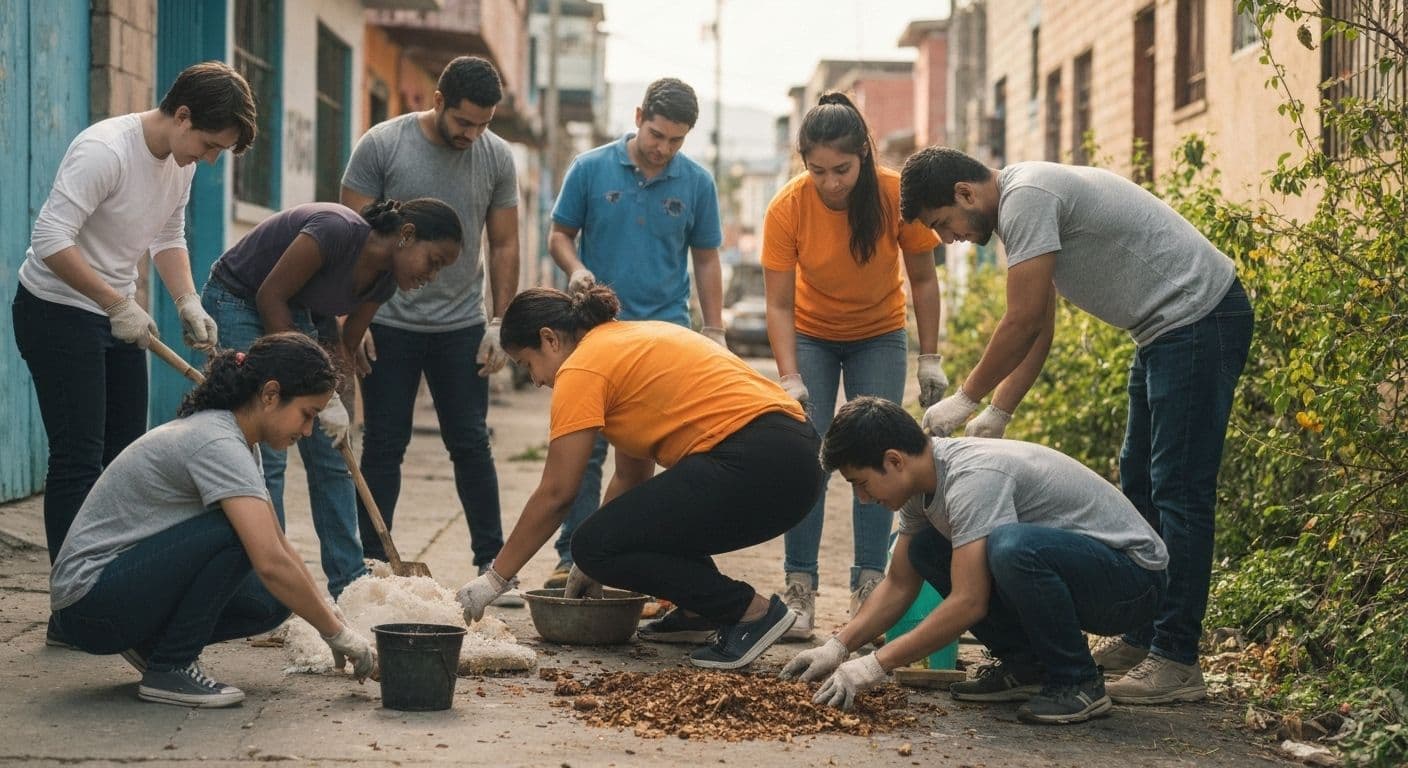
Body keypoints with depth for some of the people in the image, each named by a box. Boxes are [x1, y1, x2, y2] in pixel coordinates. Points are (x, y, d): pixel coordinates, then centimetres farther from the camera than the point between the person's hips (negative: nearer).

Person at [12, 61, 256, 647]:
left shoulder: (180, 159, 3)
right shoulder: (104, 150, -24)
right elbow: (51, 240, -28)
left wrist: (188, 303, -1)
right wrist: (117, 303, -26)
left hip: (116, 316, 9)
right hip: (56, 312, -9)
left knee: (123, 456, 11)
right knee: (78, 460, -10)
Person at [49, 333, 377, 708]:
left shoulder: (232, 438, 8)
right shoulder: (218, 445, -23)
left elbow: (277, 543, 15)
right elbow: (271, 563, -31)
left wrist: (329, 616, 6)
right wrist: (338, 633, -21)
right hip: (88, 599, -10)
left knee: (272, 601, -2)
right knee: (237, 533, -26)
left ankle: (150, 643, 11)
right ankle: (170, 668, -14)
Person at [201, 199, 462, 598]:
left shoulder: (384, 279, -5)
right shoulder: (337, 231, -30)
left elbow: (345, 349, 3)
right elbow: (270, 296, -24)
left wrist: (332, 400, -12)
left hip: (290, 315, 8)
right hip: (236, 301, -8)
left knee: (330, 456, 5)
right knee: (267, 453, -14)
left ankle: (349, 583, 11)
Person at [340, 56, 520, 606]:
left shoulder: (496, 157, 0)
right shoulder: (381, 146, -9)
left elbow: (504, 246, 7)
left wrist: (500, 323, 1)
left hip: (461, 326, 2)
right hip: (389, 325, -2)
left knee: (471, 446, 5)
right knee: (384, 447, 3)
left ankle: (491, 562, 11)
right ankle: (373, 562, 11)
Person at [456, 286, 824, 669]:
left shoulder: (582, 368, -3)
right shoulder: (633, 339, 24)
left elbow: (555, 495, -3)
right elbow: (630, 476, 27)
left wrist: (496, 577, 5)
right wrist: (595, 560, 31)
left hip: (754, 463, -10)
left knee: (596, 548, -5)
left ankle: (749, 610, -6)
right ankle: (697, 612, 18)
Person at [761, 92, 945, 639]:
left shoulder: (898, 196, -24)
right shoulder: (787, 208, -25)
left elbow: (923, 280, -10)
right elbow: (779, 305, -20)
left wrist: (930, 359, -11)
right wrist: (790, 378, -31)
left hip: (879, 337, 0)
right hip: (811, 337, 0)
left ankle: (869, 587, -2)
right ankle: (799, 589, -6)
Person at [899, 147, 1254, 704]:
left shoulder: (1025, 198, -18)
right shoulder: (1024, 200, 14)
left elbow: (1023, 324, -19)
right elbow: (1038, 330, 16)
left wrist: (964, 399, -8)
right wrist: (996, 415, 9)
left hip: (1199, 318, -11)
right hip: (1168, 328, 11)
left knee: (1177, 491, -11)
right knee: (1139, 485, 15)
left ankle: (1176, 661, -10)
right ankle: (1139, 639, 21)